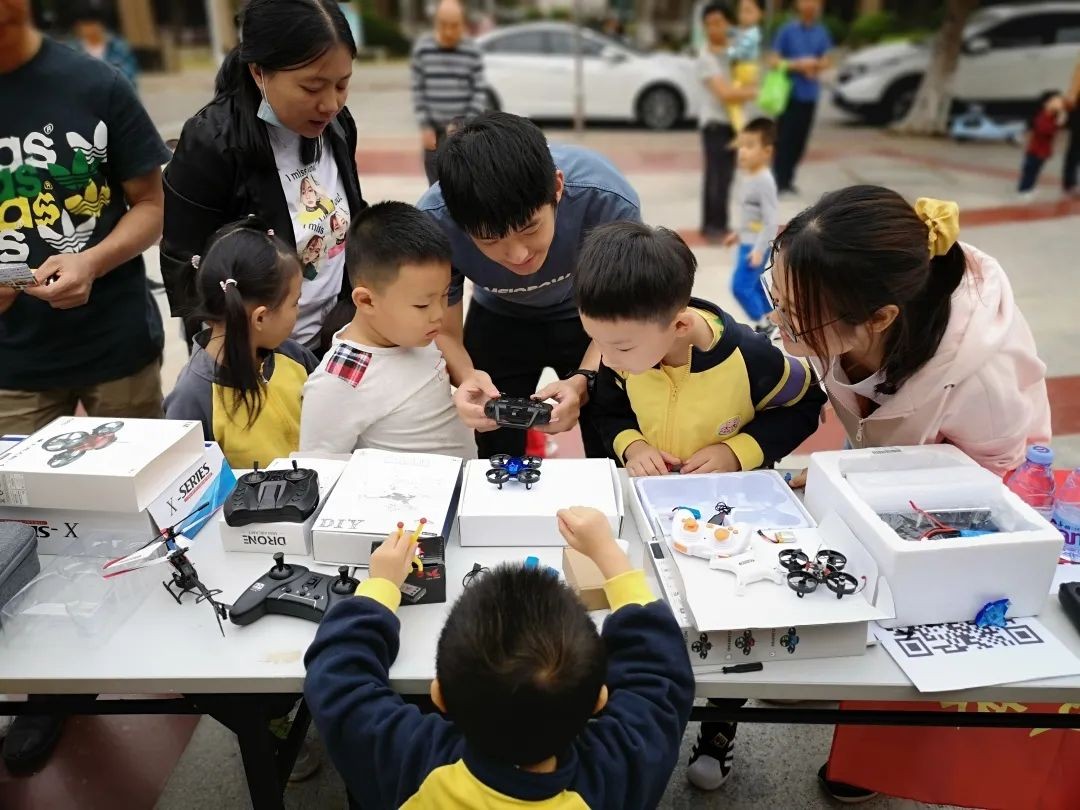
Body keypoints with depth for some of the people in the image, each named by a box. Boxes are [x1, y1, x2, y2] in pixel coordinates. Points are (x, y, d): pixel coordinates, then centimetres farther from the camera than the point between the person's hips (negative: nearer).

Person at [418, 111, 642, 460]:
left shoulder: (607, 199, -35)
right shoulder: (433, 224, -32)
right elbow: (443, 331, -19)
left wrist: (583, 381, -38)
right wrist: (465, 378, -41)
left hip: (588, 316, 0)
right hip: (498, 320, 1)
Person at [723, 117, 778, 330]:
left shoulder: (764, 181, -23)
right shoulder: (748, 176, 5)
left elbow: (772, 220, -24)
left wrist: (759, 249, -26)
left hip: (757, 244, -10)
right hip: (747, 241, 10)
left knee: (740, 286, -10)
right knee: (753, 285, 19)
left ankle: (764, 325, 5)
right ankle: (773, 322, 33)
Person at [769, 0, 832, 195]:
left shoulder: (822, 32, 8)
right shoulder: (787, 31, -5)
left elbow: (825, 61, 12)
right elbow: (774, 60, -6)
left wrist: (815, 66, -10)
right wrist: (798, 65, -16)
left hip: (809, 94, 4)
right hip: (789, 92, -4)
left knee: (800, 139, 6)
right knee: (783, 138, -7)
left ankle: (788, 179, 16)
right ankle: (779, 181, -1)